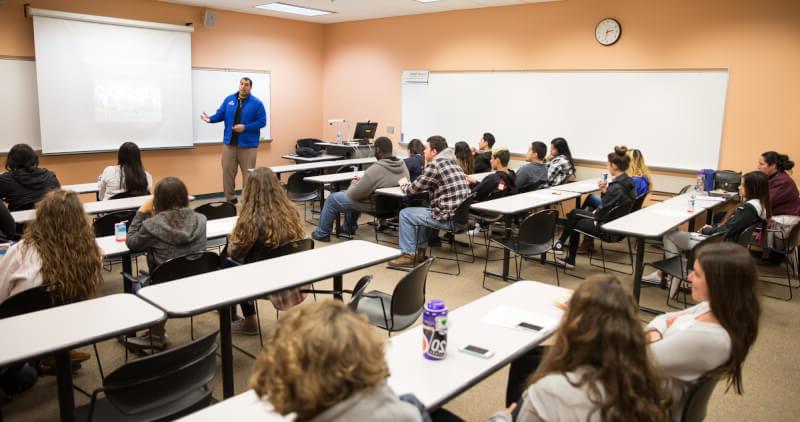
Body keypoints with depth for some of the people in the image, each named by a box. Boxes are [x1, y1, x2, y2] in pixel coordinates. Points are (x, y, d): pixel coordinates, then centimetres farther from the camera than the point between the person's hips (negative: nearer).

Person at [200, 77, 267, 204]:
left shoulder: (257, 103, -4)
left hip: (248, 145, -3)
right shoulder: (229, 99, 8)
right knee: (227, 171, 5)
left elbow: (262, 122, -7)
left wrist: (245, 127, -17)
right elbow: (220, 114, 9)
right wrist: (210, 119, -12)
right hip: (229, 143, 4)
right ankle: (230, 199, 17)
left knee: (248, 174, 2)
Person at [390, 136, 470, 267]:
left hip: (448, 218, -9)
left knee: (405, 214, 6)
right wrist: (409, 183, 19)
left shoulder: (434, 165, -13)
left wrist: (404, 184, 15)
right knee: (426, 210, 32)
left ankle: (408, 254, 11)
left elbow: (412, 190, -6)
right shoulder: (452, 162, 14)